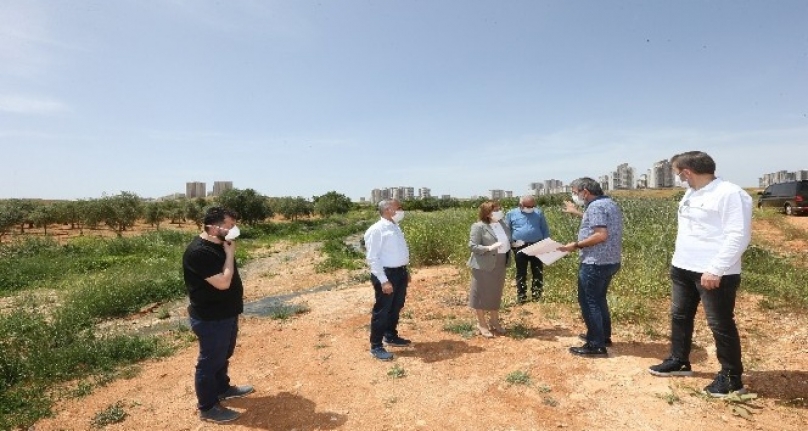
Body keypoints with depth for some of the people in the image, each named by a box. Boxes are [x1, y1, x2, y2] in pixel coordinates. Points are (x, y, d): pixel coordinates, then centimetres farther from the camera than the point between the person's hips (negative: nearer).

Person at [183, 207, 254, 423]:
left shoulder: (217, 244, 4)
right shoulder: (199, 252, -27)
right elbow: (223, 282, -28)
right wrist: (230, 253, -22)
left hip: (226, 313, 10)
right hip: (210, 318, -10)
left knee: (223, 356, 25)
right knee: (210, 361, 7)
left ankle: (223, 388, 46)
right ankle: (207, 408, 24)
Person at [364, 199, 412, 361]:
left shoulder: (396, 228, 10)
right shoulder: (376, 230, -17)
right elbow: (372, 258, -20)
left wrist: (405, 271, 18)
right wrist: (384, 280, -23)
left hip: (400, 272, 9)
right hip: (386, 274, -9)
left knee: (396, 308, 21)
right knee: (382, 311, 3)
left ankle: (391, 336, 41)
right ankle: (376, 346, 17)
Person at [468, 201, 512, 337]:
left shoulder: (502, 223, 7)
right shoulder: (479, 226, -16)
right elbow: (472, 246, -19)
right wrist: (489, 248, -30)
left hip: (499, 265, 7)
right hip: (484, 265, -7)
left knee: (496, 293, 17)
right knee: (481, 294, 4)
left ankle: (494, 321, 33)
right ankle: (481, 324, 18)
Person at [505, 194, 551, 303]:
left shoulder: (538, 213, 7)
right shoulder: (511, 214, 2)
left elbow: (545, 230, 10)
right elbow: (506, 231, 5)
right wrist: (510, 244, -5)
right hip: (520, 247, -1)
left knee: (538, 271, 4)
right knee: (521, 273, 7)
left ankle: (537, 293, 14)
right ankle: (521, 295, 15)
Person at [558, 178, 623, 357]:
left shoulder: (595, 206, -18)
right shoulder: (609, 203, 12)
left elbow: (601, 235, -27)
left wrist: (576, 245, -20)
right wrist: (576, 212, 33)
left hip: (595, 263, -10)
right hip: (609, 261, 10)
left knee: (588, 301, -2)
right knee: (598, 299, 22)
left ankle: (596, 345, 3)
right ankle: (603, 335, 33)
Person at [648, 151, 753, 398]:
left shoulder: (730, 194, -16)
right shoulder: (691, 195, 11)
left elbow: (739, 236, -21)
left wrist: (715, 270, -24)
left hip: (715, 274, -9)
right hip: (682, 269, 9)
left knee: (720, 325, 3)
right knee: (679, 316, 17)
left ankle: (732, 378, 20)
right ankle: (679, 361, 33)